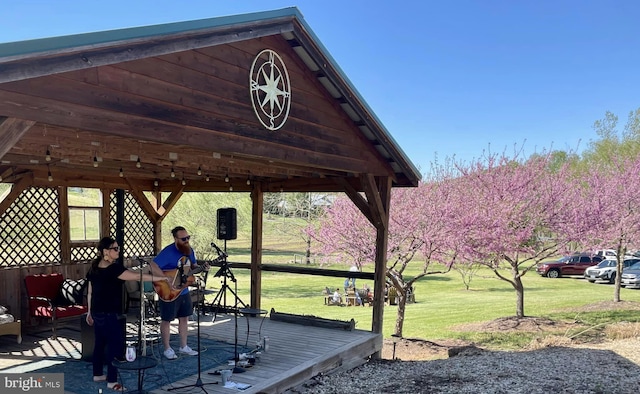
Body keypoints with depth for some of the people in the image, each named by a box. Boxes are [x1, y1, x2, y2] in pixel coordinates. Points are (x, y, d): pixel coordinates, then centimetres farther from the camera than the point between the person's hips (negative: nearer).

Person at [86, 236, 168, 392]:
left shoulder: (94, 267, 6)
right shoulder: (114, 268, -20)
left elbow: (90, 292, 12)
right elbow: (137, 276, -26)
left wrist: (89, 311, 21)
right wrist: (161, 278, -25)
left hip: (97, 312, 9)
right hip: (110, 314, -9)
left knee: (100, 342, 19)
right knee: (116, 345, -2)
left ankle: (98, 374, 30)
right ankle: (112, 381, 2)